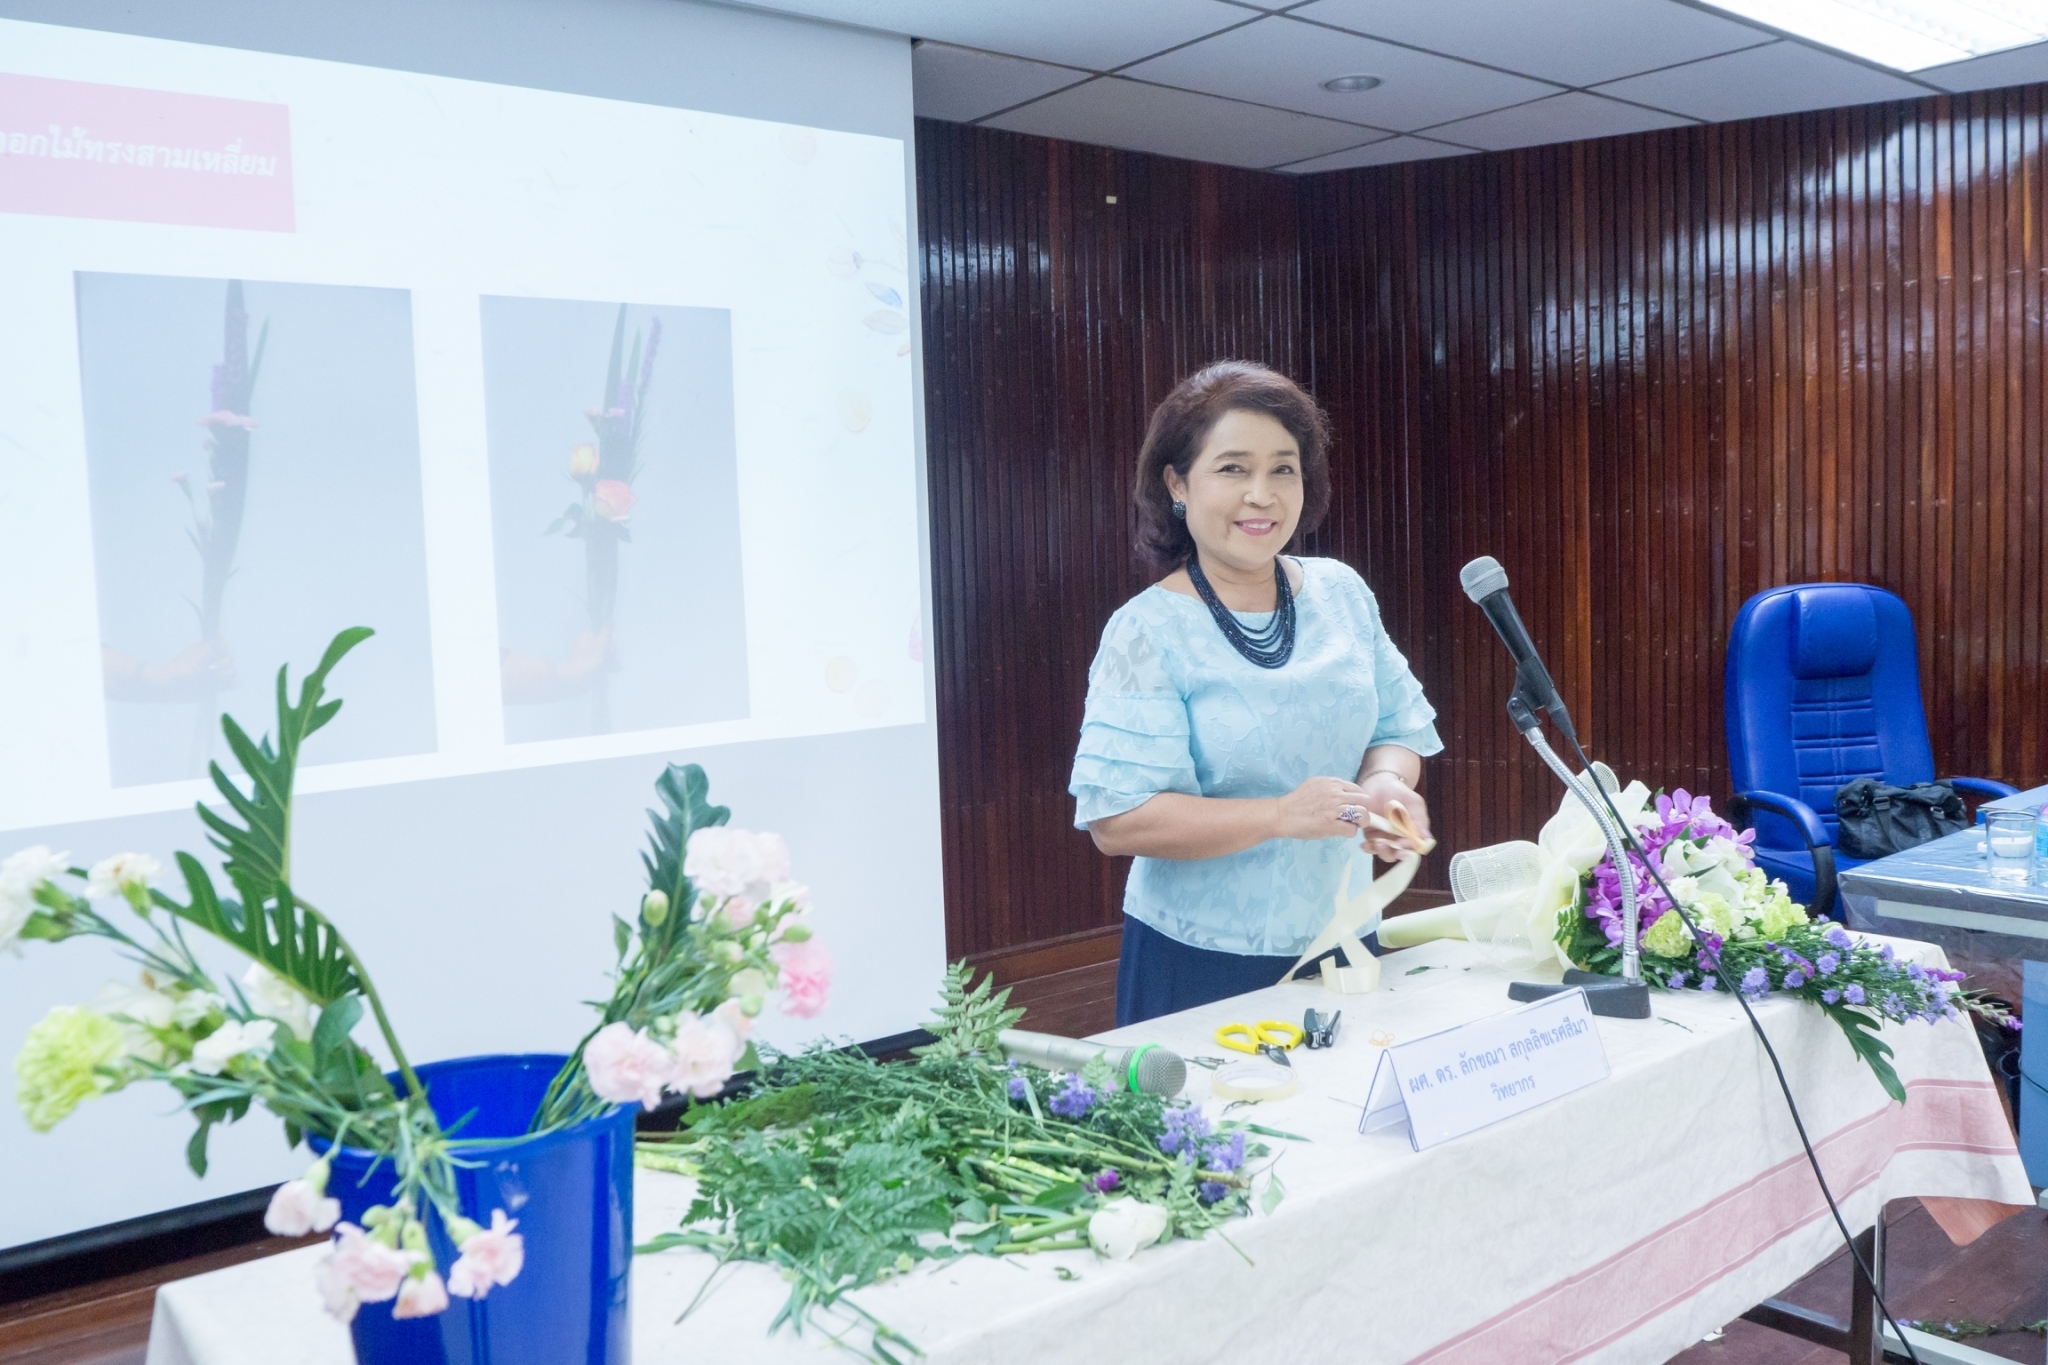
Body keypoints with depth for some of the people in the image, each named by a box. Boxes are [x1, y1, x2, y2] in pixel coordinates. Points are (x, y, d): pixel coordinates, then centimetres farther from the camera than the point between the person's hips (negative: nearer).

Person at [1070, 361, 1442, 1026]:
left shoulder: (1342, 592, 2)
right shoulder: (1148, 633, -14)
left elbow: (1399, 727, 10)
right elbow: (1115, 820, -20)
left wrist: (1385, 784, -13)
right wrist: (1281, 814, -27)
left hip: (1345, 941, 5)